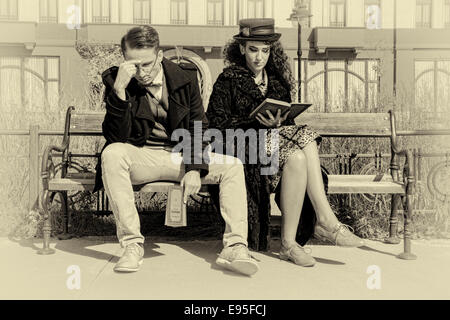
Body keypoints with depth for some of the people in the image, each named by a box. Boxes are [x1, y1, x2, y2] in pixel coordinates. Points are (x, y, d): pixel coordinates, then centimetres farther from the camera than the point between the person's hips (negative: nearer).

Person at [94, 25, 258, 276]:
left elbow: (199, 127, 3)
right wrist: (119, 90, -30)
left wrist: (194, 168, -11)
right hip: (140, 158, -2)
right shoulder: (116, 81, -8)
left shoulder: (185, 76, -2)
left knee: (233, 166, -17)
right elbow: (116, 138, -17)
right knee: (112, 154, -34)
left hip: (181, 155, 2)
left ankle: (235, 247, -19)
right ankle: (132, 244, -26)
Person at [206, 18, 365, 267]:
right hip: (245, 147, -5)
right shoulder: (228, 80, 5)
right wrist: (257, 121, -14)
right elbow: (217, 123, -4)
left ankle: (289, 242, -29)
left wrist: (278, 123, -10)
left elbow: (289, 123, 15)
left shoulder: (278, 81, 19)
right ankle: (326, 221, -25)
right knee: (297, 157, -33)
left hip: (279, 139, 5)